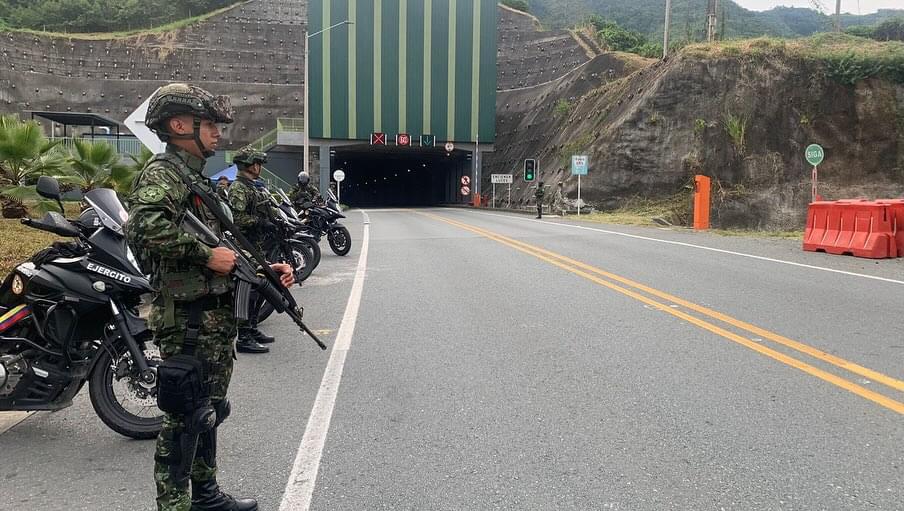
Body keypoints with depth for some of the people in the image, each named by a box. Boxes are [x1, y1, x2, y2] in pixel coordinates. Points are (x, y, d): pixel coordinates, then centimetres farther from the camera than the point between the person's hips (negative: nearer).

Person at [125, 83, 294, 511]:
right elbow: (144, 226, -32)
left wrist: (264, 268, 9)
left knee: (208, 409, 18)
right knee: (184, 416, -3)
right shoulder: (162, 172, -11)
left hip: (216, 317, 10)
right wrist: (206, 254, -25)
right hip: (187, 319, -10)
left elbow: (222, 242, 21)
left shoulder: (199, 177, 18)